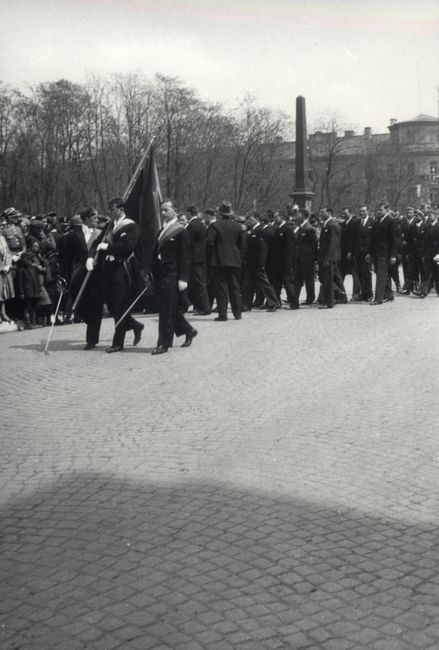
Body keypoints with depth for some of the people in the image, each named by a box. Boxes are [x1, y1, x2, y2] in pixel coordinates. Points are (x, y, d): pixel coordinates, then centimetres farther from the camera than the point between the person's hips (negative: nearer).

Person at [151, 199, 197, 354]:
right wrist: (152, 272, 12)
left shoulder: (181, 231, -7)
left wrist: (182, 279, -16)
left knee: (167, 310, -5)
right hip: (161, 275, 8)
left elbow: (184, 257, -11)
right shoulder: (162, 231, 16)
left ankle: (164, 343, 0)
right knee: (171, 309, 13)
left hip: (172, 276, -8)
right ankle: (188, 330, 31)